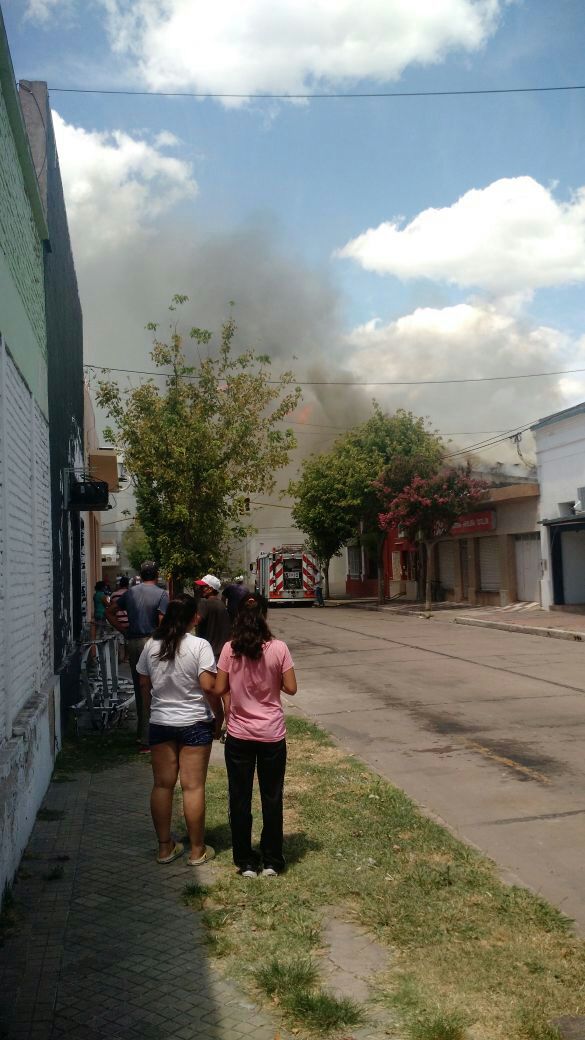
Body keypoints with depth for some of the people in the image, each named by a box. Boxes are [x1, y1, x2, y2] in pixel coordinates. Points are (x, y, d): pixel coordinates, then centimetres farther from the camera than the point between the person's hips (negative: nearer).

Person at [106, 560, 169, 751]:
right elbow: (163, 622, -14)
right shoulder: (161, 594, -6)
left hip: (133, 643, 5)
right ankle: (146, 739, 0)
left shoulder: (130, 593, 10)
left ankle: (142, 733, 23)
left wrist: (124, 629, 13)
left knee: (139, 689, 14)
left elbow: (109, 612, 13)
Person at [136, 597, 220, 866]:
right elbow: (207, 686, -17)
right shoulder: (199, 645, -14)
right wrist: (218, 711, -1)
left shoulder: (151, 645, -1)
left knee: (162, 785, 12)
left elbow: (144, 683, 8)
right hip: (195, 723, -4)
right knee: (193, 787, 4)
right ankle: (197, 850, 13)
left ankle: (165, 847, 22)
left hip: (160, 722, 4)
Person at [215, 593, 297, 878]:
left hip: (238, 735, 0)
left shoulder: (230, 649, -9)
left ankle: (246, 862, 23)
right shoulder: (278, 649, -11)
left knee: (240, 799, 13)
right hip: (272, 735, 0)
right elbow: (290, 688, -8)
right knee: (272, 798, 14)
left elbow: (219, 689, -4)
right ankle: (271, 861, 24)